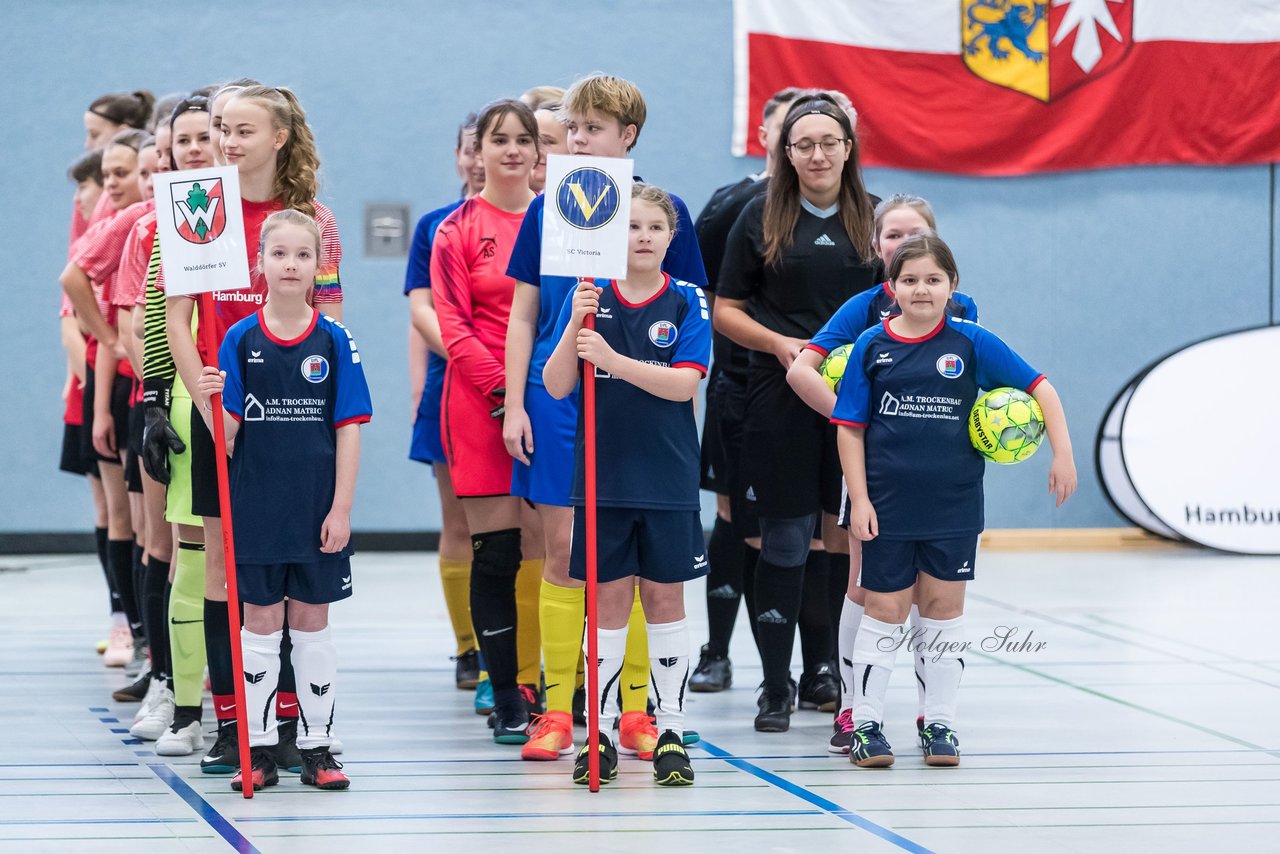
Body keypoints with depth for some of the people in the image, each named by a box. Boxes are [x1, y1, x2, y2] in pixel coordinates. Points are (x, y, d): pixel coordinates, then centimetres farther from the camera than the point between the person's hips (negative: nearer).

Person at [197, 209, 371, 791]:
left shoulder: (334, 340, -2)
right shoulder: (239, 339, -1)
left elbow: (349, 430, -2)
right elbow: (228, 436, -2)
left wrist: (341, 510, -7)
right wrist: (209, 402, -24)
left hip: (317, 509, 0)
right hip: (257, 504, 0)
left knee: (312, 622, 8)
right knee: (260, 623, 6)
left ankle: (317, 747, 15)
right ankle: (259, 750, 12)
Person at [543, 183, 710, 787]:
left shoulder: (687, 302, -1)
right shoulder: (587, 298, 1)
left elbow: (684, 383, -14)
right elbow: (556, 386, -5)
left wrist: (613, 359, -23)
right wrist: (575, 326, -20)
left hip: (668, 480, 0)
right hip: (602, 476, 1)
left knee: (665, 599, 6)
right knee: (608, 601, 4)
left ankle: (671, 732, 11)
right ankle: (600, 732, 10)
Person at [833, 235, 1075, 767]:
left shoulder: (970, 342, -2)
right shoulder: (872, 347, -2)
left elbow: (1039, 387, 2)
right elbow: (850, 427, 0)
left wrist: (1062, 453, -6)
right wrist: (858, 500, -6)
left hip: (953, 504, 1)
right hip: (887, 505, -1)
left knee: (944, 608, 7)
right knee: (885, 609, 4)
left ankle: (939, 723, 17)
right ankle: (865, 722, 12)